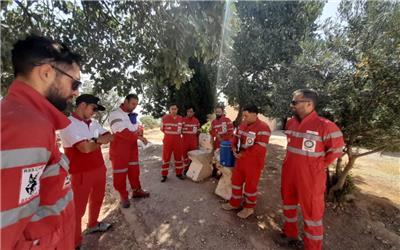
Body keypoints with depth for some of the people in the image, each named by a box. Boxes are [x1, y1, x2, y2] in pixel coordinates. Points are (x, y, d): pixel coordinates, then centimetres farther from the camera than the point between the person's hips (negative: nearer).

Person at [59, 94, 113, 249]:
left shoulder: (93, 123, 6)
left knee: (97, 199, 23)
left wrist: (96, 139, -17)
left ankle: (93, 224, 46)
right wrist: (101, 140, -8)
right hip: (81, 173, -7)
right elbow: (85, 147, -26)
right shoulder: (68, 123, -18)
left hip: (99, 168, 8)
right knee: (78, 208, 9)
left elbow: (109, 137, 2)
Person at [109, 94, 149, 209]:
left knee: (134, 170, 15)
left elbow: (137, 128, 17)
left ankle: (137, 190, 32)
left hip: (133, 147, 7)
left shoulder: (132, 115, 10)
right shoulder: (115, 114, -15)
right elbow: (122, 132, -24)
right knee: (120, 174, 5)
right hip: (119, 149, -7)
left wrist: (139, 131, -7)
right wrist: (139, 137, -21)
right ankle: (123, 196, 23)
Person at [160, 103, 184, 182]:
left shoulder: (181, 118, 3)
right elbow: (162, 129, 6)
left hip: (178, 140, 2)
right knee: (166, 157, 4)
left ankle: (179, 173, 24)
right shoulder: (165, 117, -4)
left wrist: (177, 134, 3)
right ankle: (164, 175, 16)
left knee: (178, 157, 9)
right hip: (167, 140, -2)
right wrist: (169, 133, 1)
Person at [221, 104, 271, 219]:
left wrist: (243, 154, -20)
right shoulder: (243, 125, 4)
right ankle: (234, 203, 38)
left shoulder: (263, 128, -20)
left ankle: (249, 207, 34)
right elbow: (236, 137, 13)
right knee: (236, 180, 17)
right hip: (240, 160, 8)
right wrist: (234, 148, -5)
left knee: (250, 185, 10)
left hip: (253, 163, -7)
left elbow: (259, 148, -26)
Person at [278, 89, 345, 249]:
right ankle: (290, 234, 46)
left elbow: (336, 150, -7)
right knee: (288, 203, 22)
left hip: (310, 178, -6)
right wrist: (290, 162, 12)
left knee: (312, 212, 10)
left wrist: (319, 167, -7)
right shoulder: (290, 123, 1)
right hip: (288, 173, 7)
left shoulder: (325, 126, -18)